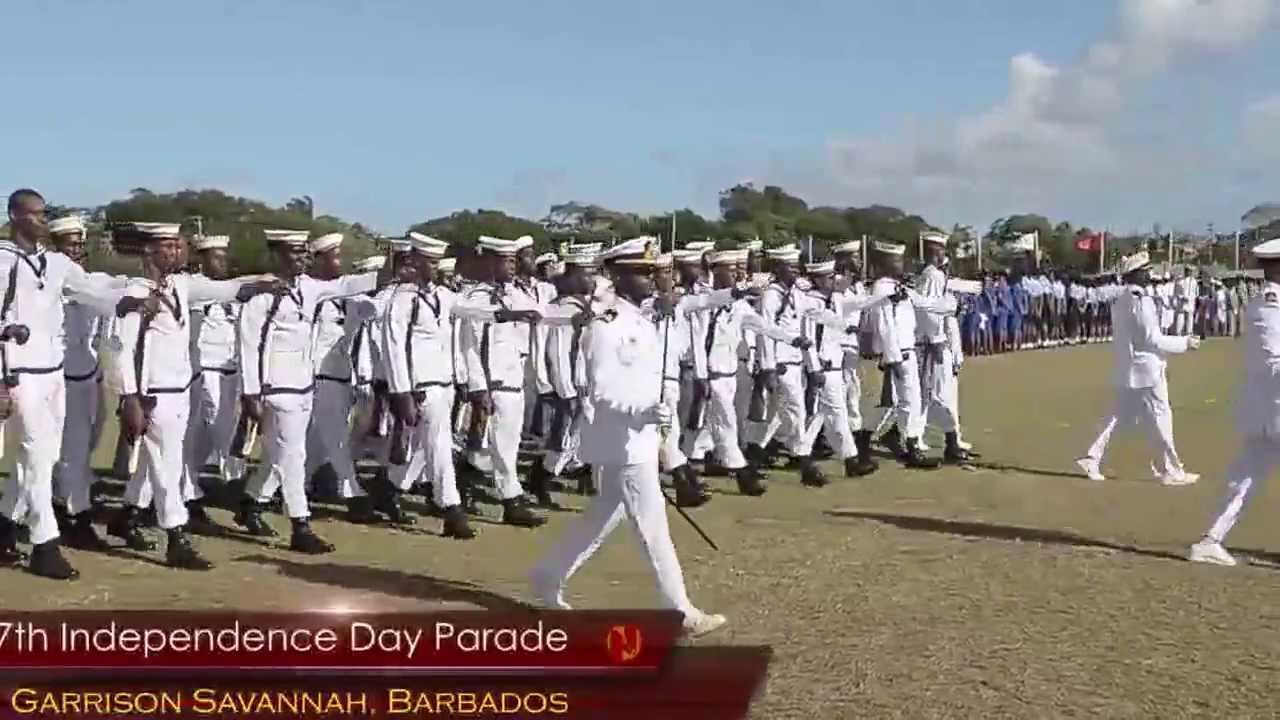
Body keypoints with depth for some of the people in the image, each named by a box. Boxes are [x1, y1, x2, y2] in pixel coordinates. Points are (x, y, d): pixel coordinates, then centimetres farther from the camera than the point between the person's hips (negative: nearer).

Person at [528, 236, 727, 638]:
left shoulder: (642, 323, 13)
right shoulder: (607, 325, -16)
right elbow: (602, 390, -20)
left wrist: (657, 421, 21)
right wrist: (645, 410, -31)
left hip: (640, 440, 10)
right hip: (621, 443, -10)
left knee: (604, 517, 18)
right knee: (653, 525, -4)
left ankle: (547, 578, 31)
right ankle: (681, 612, 3)